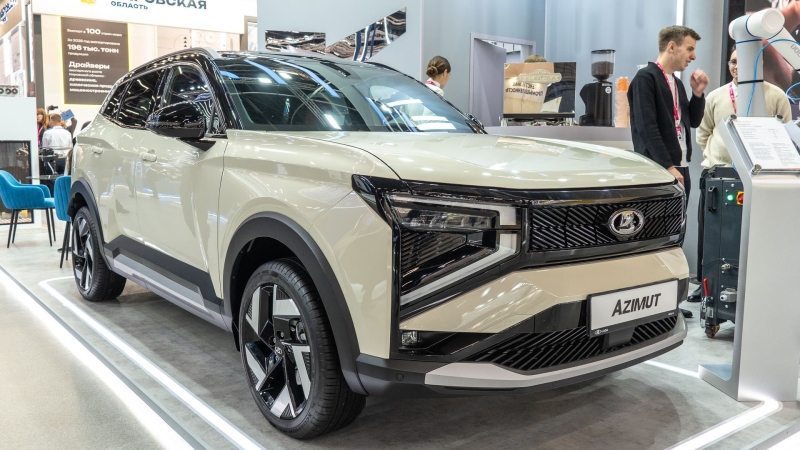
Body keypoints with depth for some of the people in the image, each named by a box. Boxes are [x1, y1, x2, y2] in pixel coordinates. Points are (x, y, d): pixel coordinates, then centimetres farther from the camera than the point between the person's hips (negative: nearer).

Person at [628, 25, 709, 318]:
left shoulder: (676, 83, 18)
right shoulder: (646, 78, -9)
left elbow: (693, 122, 21)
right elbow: (647, 128, -17)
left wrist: (698, 93, 7)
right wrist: (667, 167, -19)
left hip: (680, 168, 9)